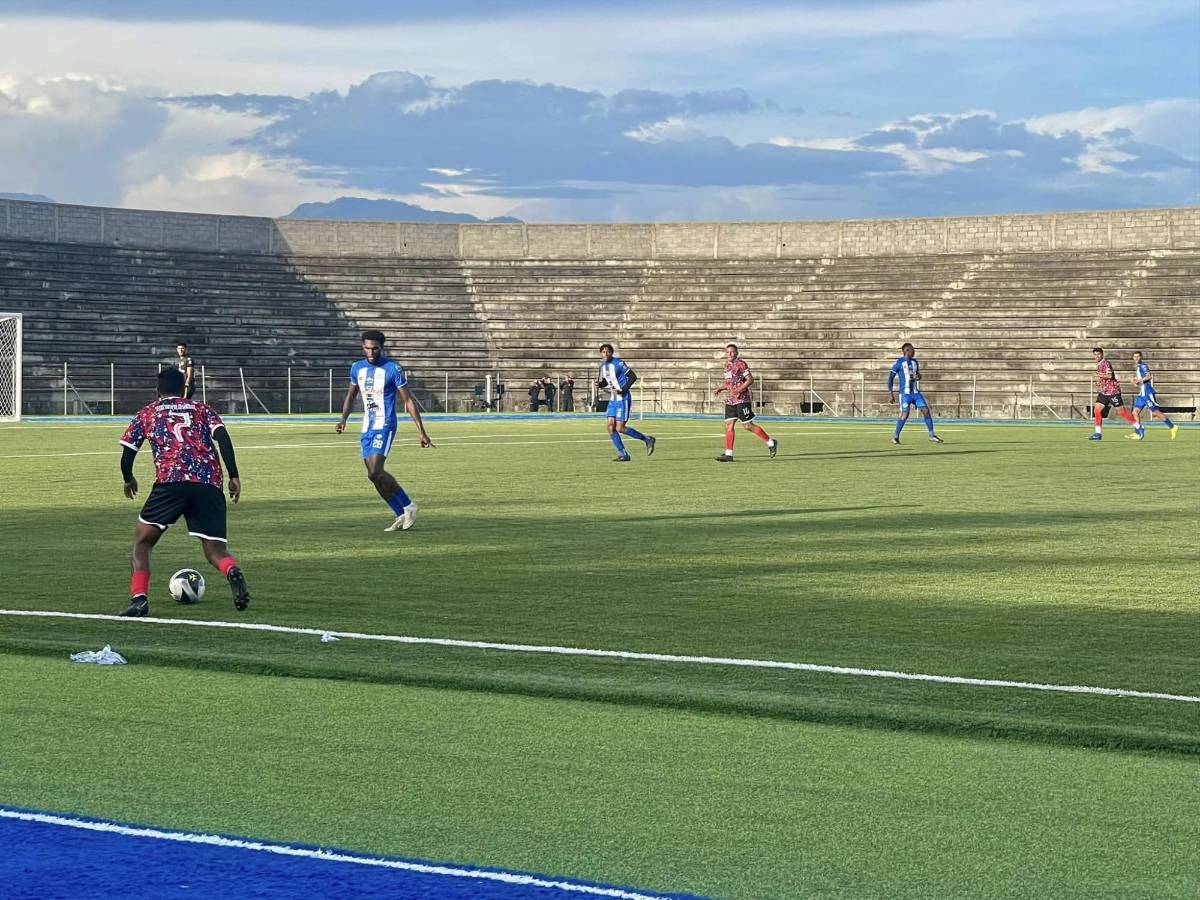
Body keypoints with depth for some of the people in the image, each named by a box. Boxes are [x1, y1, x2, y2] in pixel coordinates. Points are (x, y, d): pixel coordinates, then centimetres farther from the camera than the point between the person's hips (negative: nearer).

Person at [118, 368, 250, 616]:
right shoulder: (202, 409, 25)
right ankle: (233, 572, -27)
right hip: (209, 484, 2)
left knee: (142, 539, 16)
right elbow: (222, 437, 6)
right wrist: (234, 476, 4)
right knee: (215, 550, 7)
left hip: (171, 482, -1)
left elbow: (126, 456, 20)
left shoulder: (147, 413, 23)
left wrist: (128, 480, 39)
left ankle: (139, 598, -1)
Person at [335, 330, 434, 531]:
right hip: (367, 428, 7)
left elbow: (408, 401, -7)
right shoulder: (357, 368, 7)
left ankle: (408, 506, -4)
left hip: (384, 426, -7)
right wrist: (343, 419, 3)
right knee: (374, 476, 4)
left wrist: (422, 432, -9)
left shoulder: (393, 369, -10)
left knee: (375, 472, -20)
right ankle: (402, 515, 14)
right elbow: (351, 395, 22)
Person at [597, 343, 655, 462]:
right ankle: (623, 455, 5)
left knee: (620, 428, -10)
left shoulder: (618, 363, -15)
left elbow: (633, 376, -15)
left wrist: (622, 390, -21)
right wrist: (599, 384, -3)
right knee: (611, 427, -2)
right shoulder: (602, 365, 8)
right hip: (613, 399, 8)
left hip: (623, 399, -8)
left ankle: (647, 440, 7)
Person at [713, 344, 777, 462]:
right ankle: (728, 454, 2)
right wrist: (720, 389, 9)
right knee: (728, 425, 0)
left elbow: (750, 380, -16)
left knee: (748, 426, -4)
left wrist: (737, 390, -23)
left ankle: (771, 442, 12)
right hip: (730, 401, 8)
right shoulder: (727, 364, 14)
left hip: (742, 400, -8)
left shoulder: (740, 363, -11)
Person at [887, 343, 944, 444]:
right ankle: (895, 436, 1)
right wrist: (890, 394, -10)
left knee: (926, 411, -3)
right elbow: (890, 378, -4)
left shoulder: (915, 362, 13)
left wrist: (919, 376, 0)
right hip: (905, 393, -6)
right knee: (905, 414, -15)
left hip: (916, 392, 6)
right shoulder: (899, 362, -5)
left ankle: (931, 435, 5)